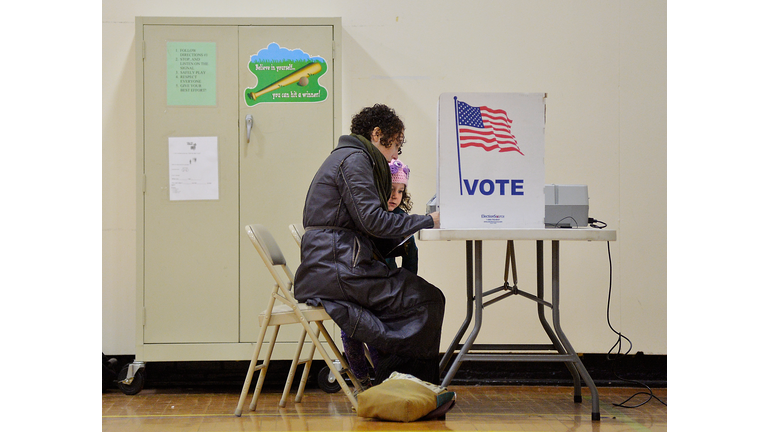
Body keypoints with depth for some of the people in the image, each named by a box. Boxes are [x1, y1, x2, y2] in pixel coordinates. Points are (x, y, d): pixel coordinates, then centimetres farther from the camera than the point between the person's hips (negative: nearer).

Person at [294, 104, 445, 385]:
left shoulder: (348, 157, 24)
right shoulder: (354, 159, -8)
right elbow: (373, 220, -17)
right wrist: (428, 222, -11)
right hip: (337, 269, -10)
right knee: (427, 301, -12)